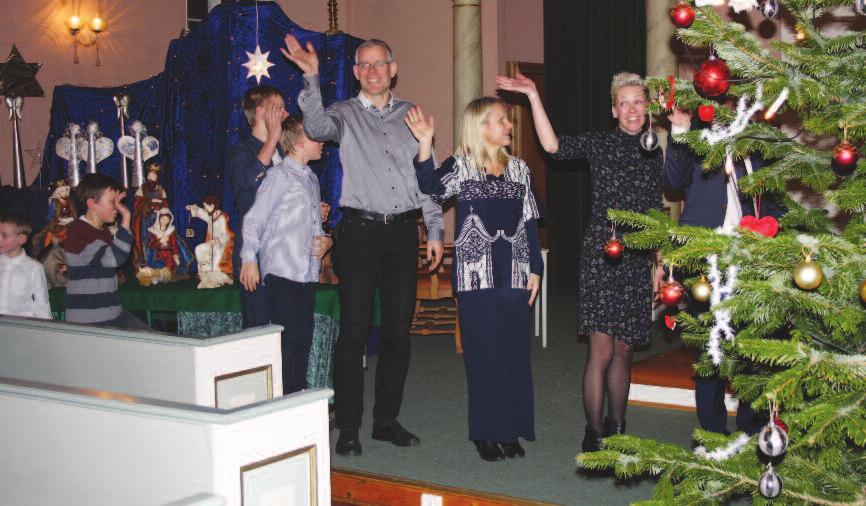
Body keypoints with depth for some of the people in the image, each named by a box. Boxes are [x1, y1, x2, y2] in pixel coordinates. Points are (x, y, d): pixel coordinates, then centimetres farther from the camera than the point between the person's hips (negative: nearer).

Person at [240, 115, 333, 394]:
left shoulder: (311, 179, 18)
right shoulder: (280, 176, -6)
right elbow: (254, 219, -10)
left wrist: (324, 240, 5)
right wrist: (249, 259, -16)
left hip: (308, 271, 8)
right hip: (282, 271, -8)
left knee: (304, 336, 11)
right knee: (287, 337, -7)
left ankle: (298, 394, 20)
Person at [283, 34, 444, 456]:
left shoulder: (411, 116, 13)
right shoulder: (345, 114, 5)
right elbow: (317, 127, -19)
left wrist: (435, 230, 8)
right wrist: (311, 78, -29)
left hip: (403, 231, 3)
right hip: (360, 230, -3)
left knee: (398, 330, 7)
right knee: (354, 331, -4)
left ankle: (387, 420, 18)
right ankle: (347, 427, 4)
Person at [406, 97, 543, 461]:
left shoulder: (518, 169, 12)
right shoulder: (460, 166, -1)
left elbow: (529, 223, 14)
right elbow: (432, 188, -22)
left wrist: (535, 268, 7)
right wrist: (425, 144, -34)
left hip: (514, 273, 4)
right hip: (476, 275, -4)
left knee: (515, 350, 5)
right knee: (483, 351, 0)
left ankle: (510, 430, 16)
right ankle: (486, 433, 11)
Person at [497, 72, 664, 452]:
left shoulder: (654, 153, 12)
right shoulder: (598, 143, 0)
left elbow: (657, 215, 17)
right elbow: (552, 145, -16)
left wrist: (660, 263, 14)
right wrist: (533, 95, -19)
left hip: (638, 262, 4)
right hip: (601, 256, -4)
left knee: (624, 349, 12)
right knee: (601, 350, -7)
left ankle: (616, 428, 25)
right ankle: (594, 434, 3)